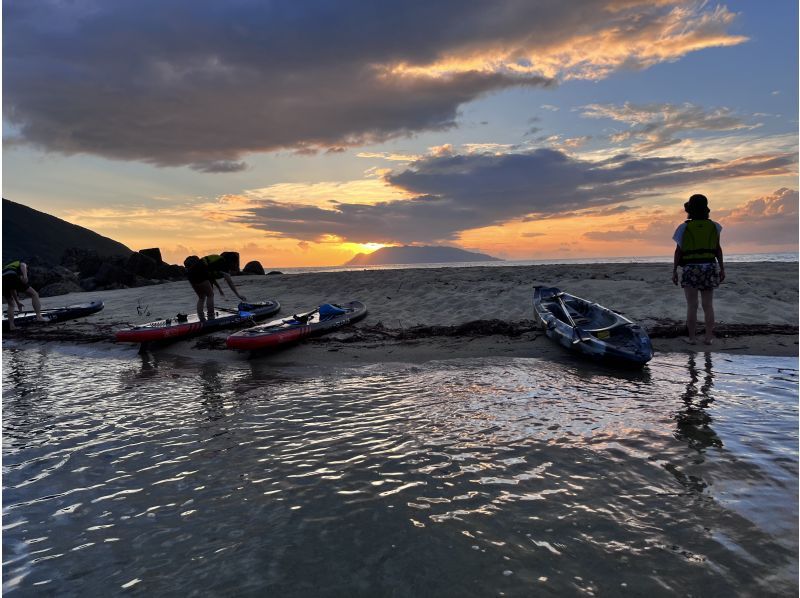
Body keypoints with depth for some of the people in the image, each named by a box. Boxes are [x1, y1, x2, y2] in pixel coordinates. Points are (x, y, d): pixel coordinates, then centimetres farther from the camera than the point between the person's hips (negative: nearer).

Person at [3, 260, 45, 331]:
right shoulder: (22, 264, 30)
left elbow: (13, 290, 47)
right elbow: (22, 266, 0)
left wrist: (17, 302, 51)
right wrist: (25, 275, -18)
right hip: (13, 278, -6)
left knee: (11, 305, 23)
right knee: (34, 294, 5)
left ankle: (11, 325, 14)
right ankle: (39, 316, -10)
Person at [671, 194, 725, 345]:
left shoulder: (684, 227, -7)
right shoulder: (713, 226, 3)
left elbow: (678, 251, -7)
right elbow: (718, 249, 5)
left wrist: (674, 270, -1)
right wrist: (722, 269, 12)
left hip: (690, 270, -3)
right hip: (709, 269, 3)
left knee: (692, 306, 0)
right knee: (708, 305, 7)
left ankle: (692, 338, 1)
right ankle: (709, 337, 7)